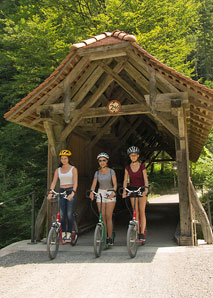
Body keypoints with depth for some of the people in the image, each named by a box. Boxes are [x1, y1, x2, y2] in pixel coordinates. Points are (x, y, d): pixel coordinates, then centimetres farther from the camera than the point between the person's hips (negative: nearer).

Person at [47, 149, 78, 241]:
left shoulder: (73, 169, 0)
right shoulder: (58, 170, 11)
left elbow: (75, 182, -10)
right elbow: (54, 182, 3)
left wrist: (73, 193, -25)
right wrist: (50, 193, -12)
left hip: (71, 192, -3)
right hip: (61, 192, 3)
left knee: (69, 213, -5)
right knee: (62, 214, -1)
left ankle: (69, 233, 4)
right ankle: (63, 232, 9)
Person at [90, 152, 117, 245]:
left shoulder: (111, 171, -1)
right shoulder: (97, 173, 8)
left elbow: (115, 183, -10)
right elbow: (94, 184, 0)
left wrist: (113, 192, -28)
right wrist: (91, 192, -19)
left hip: (110, 194, -3)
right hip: (100, 193, 3)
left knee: (108, 217, -7)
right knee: (102, 216, 3)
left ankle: (110, 238, -1)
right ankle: (105, 236, 11)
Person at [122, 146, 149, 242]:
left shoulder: (142, 166, -6)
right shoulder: (127, 167, 1)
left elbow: (145, 179, -14)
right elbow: (125, 180, -4)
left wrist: (146, 189, -29)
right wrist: (124, 190, -19)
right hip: (132, 190, 2)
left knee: (142, 212, -7)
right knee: (136, 212, 4)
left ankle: (142, 233, -3)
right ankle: (138, 233, 10)